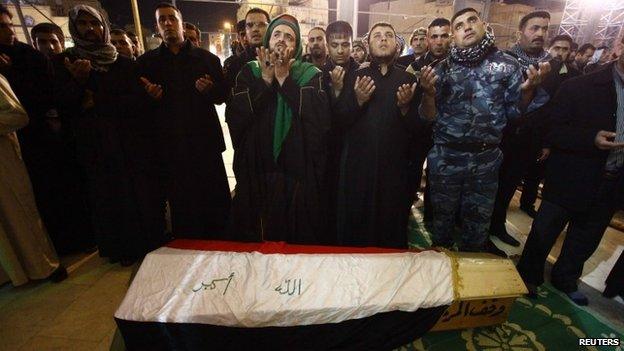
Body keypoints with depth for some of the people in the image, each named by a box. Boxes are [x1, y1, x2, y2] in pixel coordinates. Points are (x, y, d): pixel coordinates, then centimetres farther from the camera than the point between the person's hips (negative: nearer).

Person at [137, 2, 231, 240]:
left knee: (214, 202, -2)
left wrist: (209, 90, -10)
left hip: (204, 141, 0)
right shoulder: (146, 62, 14)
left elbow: (223, 95, 10)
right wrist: (150, 97, -8)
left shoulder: (207, 59, 12)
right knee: (180, 205, 2)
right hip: (166, 144, 1)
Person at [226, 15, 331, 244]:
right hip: (256, 174, 2)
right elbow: (233, 118, -5)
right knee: (254, 242, 10)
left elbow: (321, 118, -13)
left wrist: (285, 80, -12)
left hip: (299, 175, -1)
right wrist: (265, 80, -9)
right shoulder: (249, 73, 9)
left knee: (300, 242, 8)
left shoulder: (311, 75, 5)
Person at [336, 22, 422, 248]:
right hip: (357, 165, 0)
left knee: (392, 226, 7)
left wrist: (405, 106, -15)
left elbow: (417, 127, 2)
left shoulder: (408, 79, 8)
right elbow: (339, 121, -1)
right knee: (355, 225, 5)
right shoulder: (356, 77, 7)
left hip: (394, 167, 1)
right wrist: (358, 101, -15)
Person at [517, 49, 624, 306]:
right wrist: (591, 139, -25)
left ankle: (565, 279, 42)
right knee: (543, 235, 10)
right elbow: (552, 131, -12)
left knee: (586, 242, 20)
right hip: (570, 180, -5)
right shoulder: (579, 87, -9)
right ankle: (528, 276, 31)